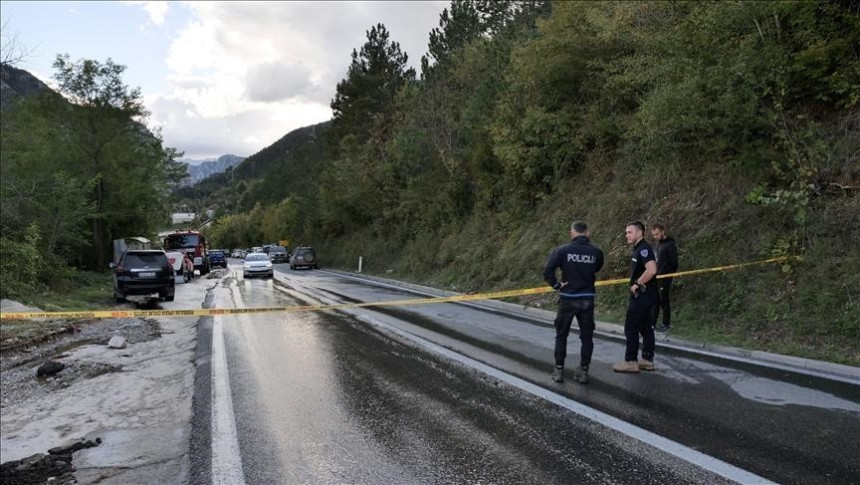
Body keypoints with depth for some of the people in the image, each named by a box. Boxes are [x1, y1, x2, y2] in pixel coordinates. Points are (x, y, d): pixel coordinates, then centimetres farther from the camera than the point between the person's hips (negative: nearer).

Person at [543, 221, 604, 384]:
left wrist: (556, 285, -5)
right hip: (587, 299, 1)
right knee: (587, 336, 12)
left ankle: (559, 370, 16)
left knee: (561, 335, 13)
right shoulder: (596, 253, -4)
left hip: (567, 299, -1)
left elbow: (548, 271, -17)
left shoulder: (563, 250, -10)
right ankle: (583, 371, 15)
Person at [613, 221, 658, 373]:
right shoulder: (639, 249, 15)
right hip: (644, 296, 10)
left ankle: (630, 361, 1)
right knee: (646, 328, 12)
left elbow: (652, 270, -30)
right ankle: (647, 360, 18)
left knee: (631, 327, -4)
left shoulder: (644, 248, -16)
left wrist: (637, 284, -20)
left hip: (642, 296, -10)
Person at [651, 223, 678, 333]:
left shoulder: (670, 244, -11)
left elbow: (674, 263, -13)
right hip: (655, 278, 7)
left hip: (664, 279, -7)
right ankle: (652, 322, 19)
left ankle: (666, 324, 12)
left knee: (664, 301, 1)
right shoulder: (658, 244, 12)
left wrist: (669, 277, -14)